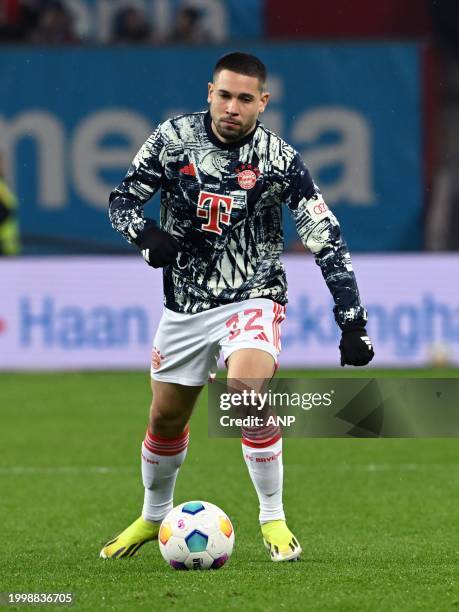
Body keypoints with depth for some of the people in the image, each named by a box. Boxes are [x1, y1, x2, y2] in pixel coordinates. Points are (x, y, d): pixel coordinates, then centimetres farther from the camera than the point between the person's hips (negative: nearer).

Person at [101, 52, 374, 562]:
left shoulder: (278, 158, -13)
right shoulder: (174, 136, -7)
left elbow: (326, 239, -11)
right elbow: (122, 199, 1)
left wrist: (352, 322, -16)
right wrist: (145, 235, -22)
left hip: (252, 298, -3)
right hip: (185, 304, 3)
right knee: (165, 418, 10)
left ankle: (273, 519, -13)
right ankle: (153, 517, 37)